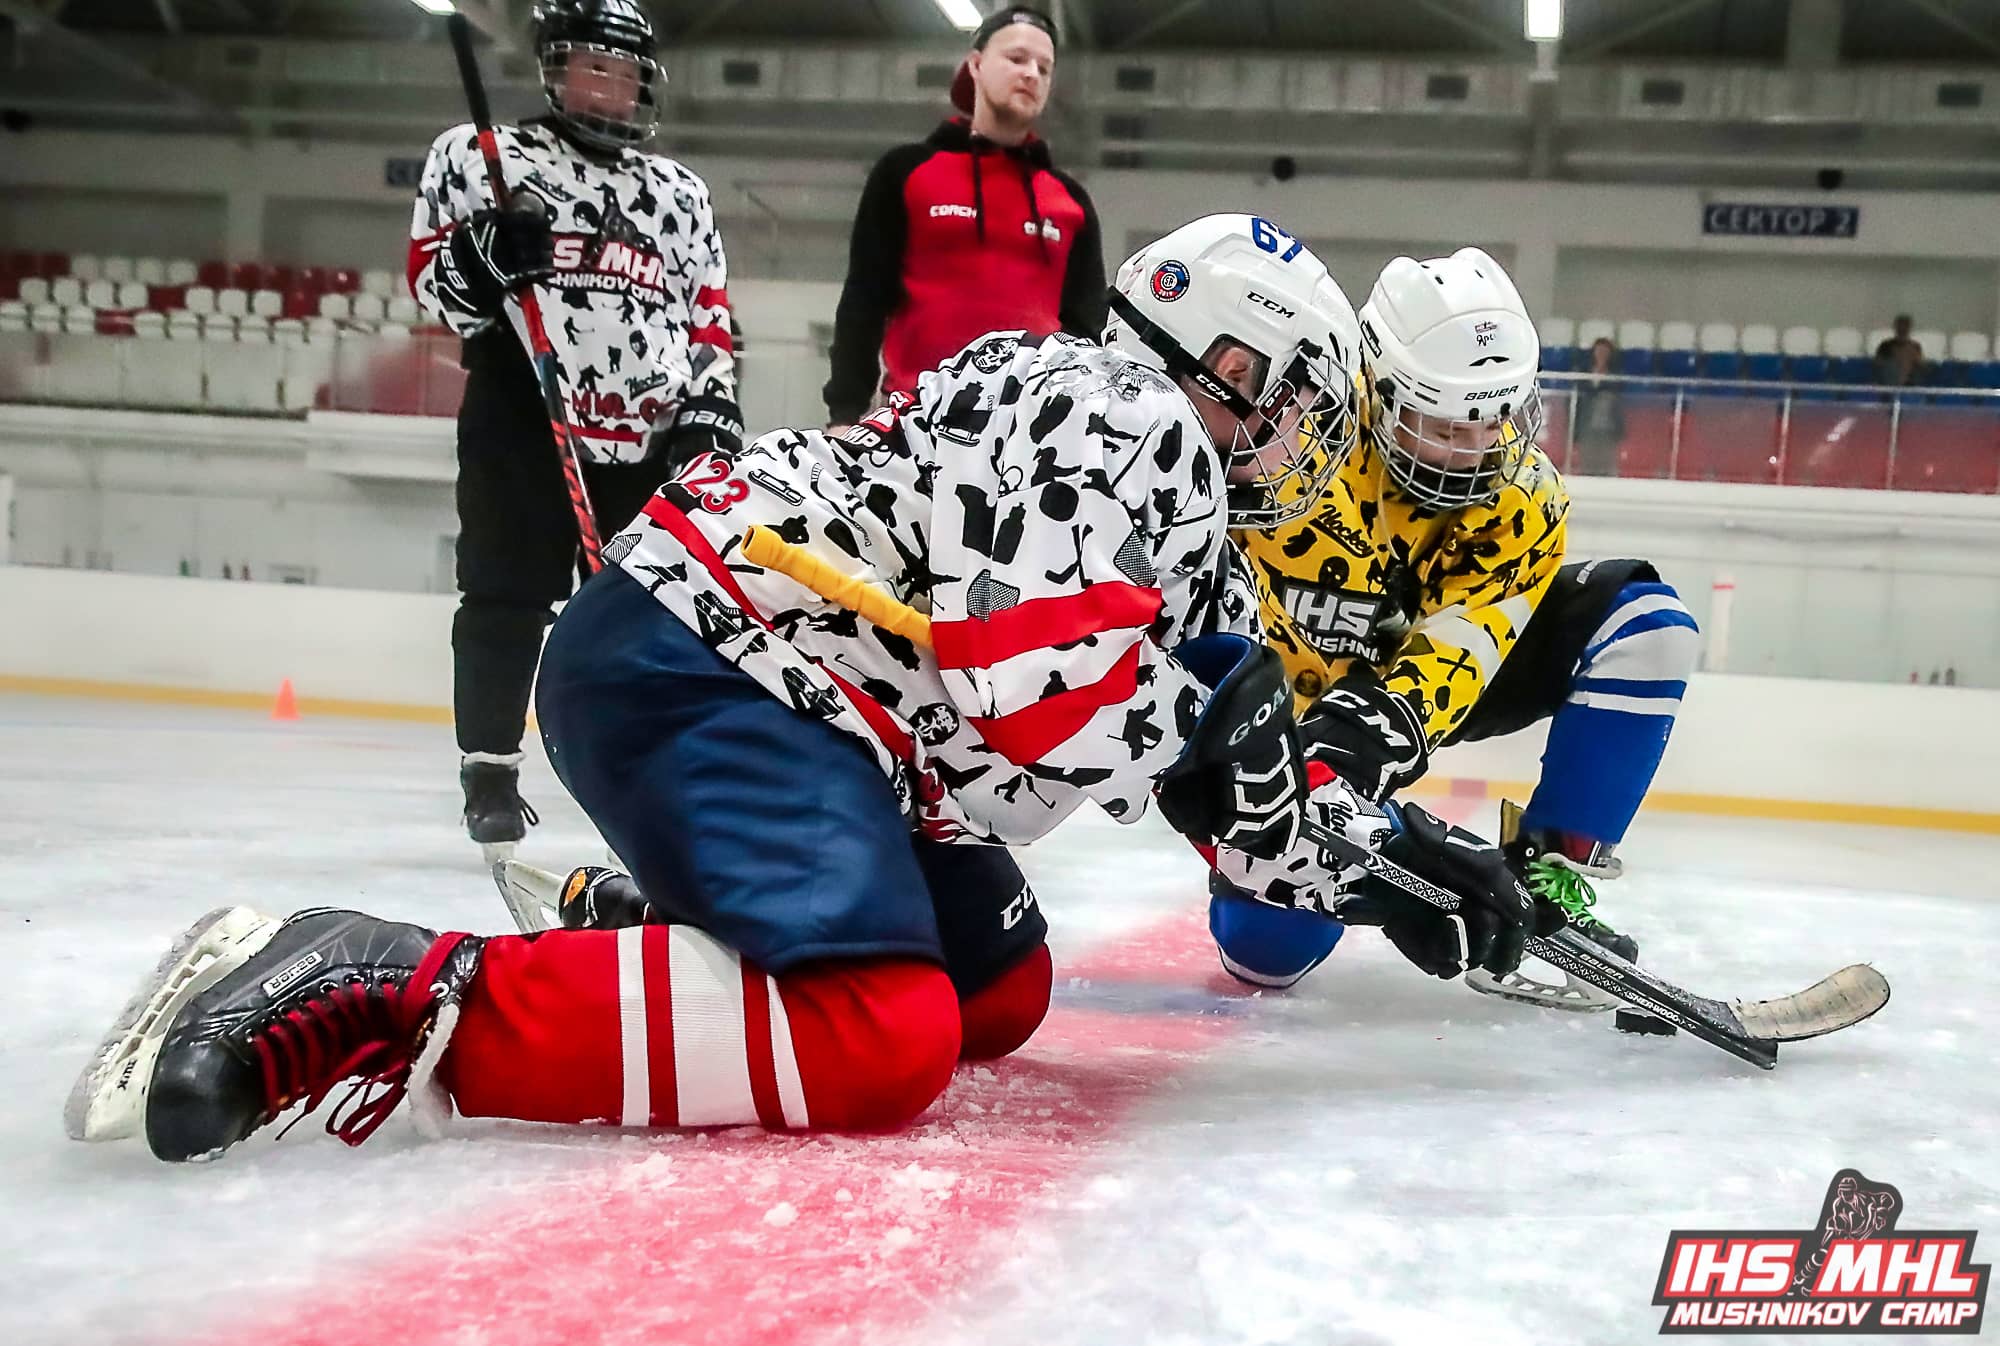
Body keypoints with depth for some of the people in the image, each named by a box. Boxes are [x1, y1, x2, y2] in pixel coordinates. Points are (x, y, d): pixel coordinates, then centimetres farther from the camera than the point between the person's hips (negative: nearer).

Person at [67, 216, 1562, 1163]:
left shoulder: (1183, 513, 24)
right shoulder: (1126, 417, -8)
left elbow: (1246, 757, 24)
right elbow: (1029, 671, -24)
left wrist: (1396, 851, 14)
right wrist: (1197, 740, -7)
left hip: (768, 691, 11)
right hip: (696, 659, -11)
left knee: (1002, 991, 15)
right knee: (879, 1040, -28)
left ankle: (633, 919, 16)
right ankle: (385, 995, -27)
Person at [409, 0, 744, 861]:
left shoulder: (679, 194, 20)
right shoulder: (481, 156, 8)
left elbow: (710, 315, 19)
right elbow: (433, 280, 3)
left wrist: (711, 407, 5)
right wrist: (483, 257, -19)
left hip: (651, 441, 4)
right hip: (523, 424, -3)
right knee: (506, 599, -3)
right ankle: (490, 772, 7)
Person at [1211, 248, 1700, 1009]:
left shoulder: (1523, 500, -16)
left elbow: (1458, 643, -25)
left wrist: (1393, 716, -46)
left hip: (1422, 676, 4)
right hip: (1294, 689, -4)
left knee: (1644, 624, -15)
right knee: (1269, 945, -19)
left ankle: (1545, 876, -12)